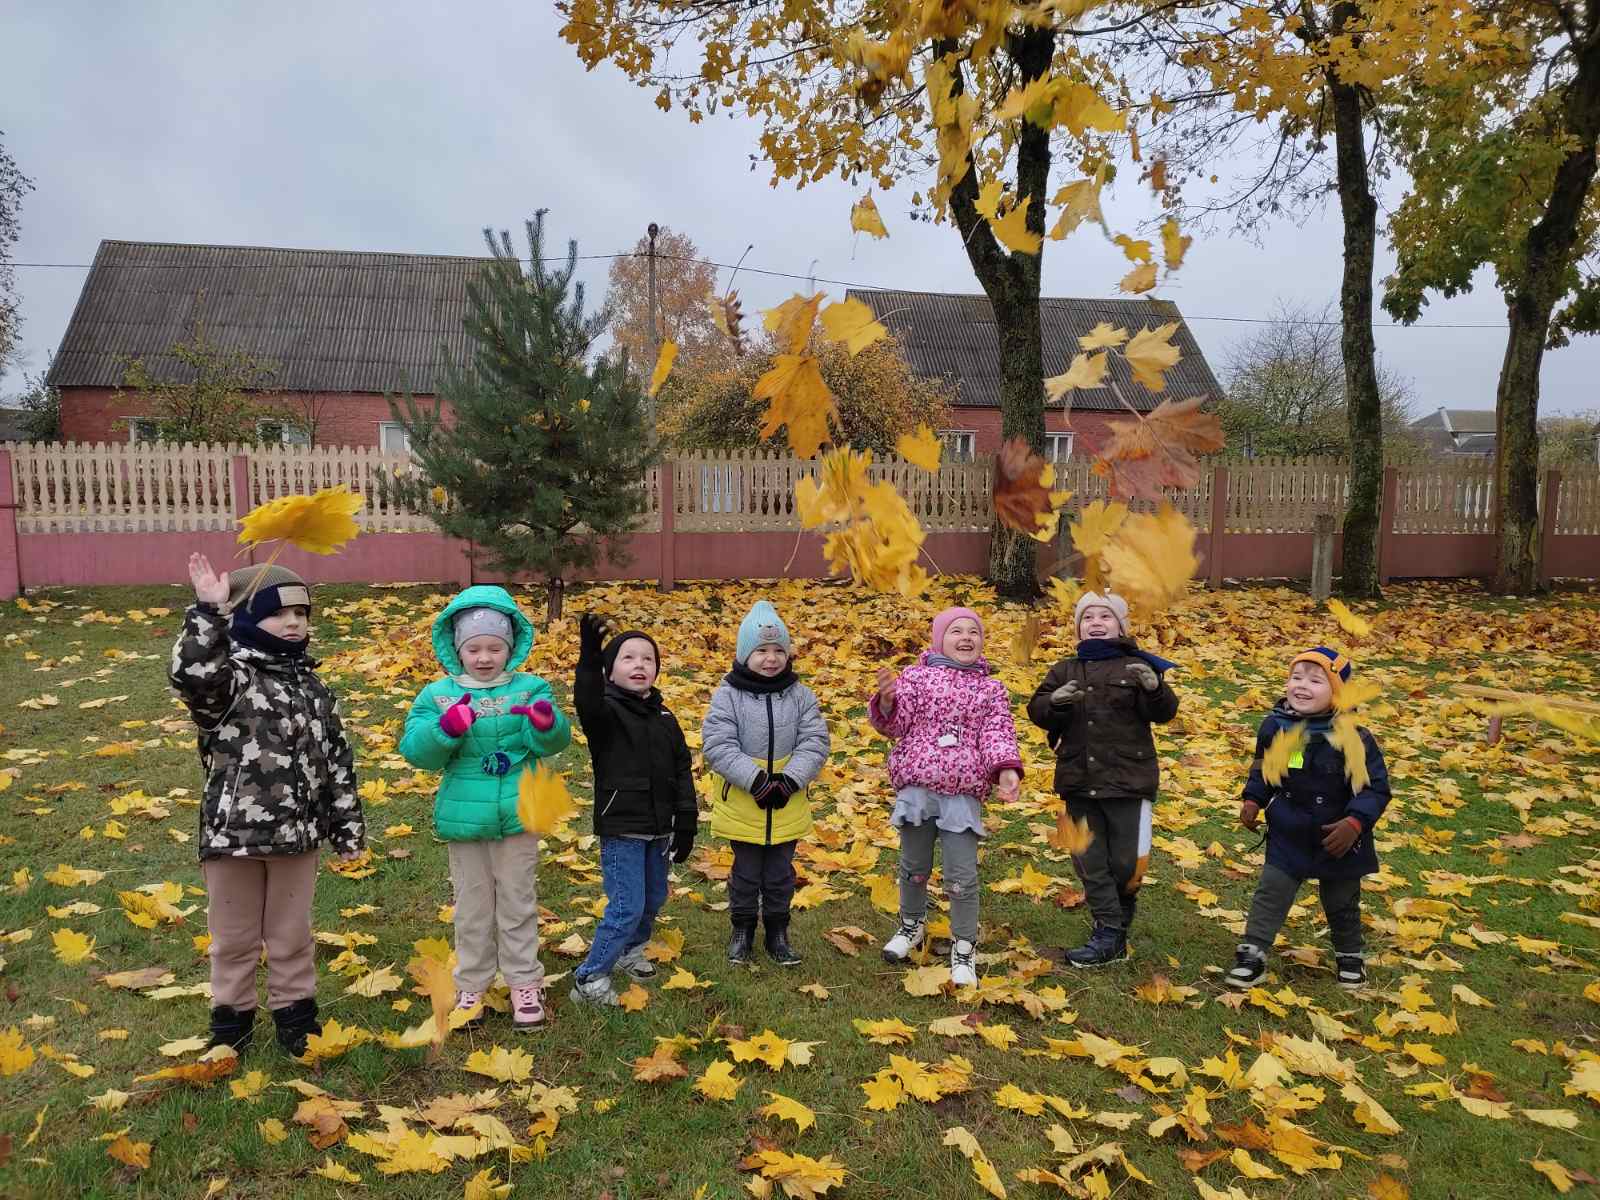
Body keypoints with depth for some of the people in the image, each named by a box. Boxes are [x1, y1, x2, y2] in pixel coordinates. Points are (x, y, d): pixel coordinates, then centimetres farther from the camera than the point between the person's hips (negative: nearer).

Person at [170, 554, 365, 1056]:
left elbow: (337, 759, 8)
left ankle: (295, 1011, 34)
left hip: (297, 832, 3)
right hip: (233, 831, -3)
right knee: (234, 937, 14)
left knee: (291, 934, 16)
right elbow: (191, 673, -35)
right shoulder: (228, 677, -9)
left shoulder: (310, 687, 5)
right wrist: (209, 611, -38)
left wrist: (348, 825, 7)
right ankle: (231, 1015, 33)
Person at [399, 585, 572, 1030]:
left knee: (518, 902, 13)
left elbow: (554, 743, -13)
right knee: (472, 907, 15)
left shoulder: (530, 689, -4)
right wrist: (446, 728, -29)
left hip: (518, 815, -1)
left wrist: (546, 722, -36)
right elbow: (416, 751, -10)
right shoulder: (437, 695, -3)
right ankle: (471, 985, 31)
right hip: (465, 818, 1)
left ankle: (524, 982, 27)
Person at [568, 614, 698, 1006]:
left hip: (658, 828, 7)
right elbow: (586, 701, -38)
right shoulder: (606, 710, -12)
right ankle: (589, 980, 8)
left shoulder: (664, 717, 6)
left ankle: (631, 950, 45)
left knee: (654, 900, 19)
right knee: (627, 907, -7)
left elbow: (682, 771, 8)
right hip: (621, 828, -6)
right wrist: (589, 655, -54)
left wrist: (686, 825, 4)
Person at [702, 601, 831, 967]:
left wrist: (790, 779, -19)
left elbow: (815, 742, -6)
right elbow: (717, 745, -18)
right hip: (741, 806, -2)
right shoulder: (728, 695, -11)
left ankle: (777, 932, 33)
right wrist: (755, 779, -25)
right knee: (746, 873, 13)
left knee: (780, 874, 15)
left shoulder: (800, 695, -3)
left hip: (787, 808, 2)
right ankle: (742, 929, 33)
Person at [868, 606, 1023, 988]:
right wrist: (886, 701, -24)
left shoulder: (992, 690, 10)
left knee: (963, 876, -1)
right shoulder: (916, 676, 3)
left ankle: (964, 948, 18)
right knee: (914, 867, 13)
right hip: (916, 787, 0)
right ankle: (912, 925, 39)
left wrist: (1006, 769, -18)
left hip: (963, 793, 0)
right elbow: (896, 724, -2)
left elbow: (998, 733, 0)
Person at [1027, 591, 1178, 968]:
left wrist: (1155, 688, -31)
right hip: (1078, 782, 4)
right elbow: (1036, 712, 3)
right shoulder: (1065, 670, 8)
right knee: (1089, 862, 7)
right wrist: (1054, 701, -20)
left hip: (1128, 781, -3)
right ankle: (1110, 935, 17)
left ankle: (1121, 910, 34)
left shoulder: (1134, 667, -2)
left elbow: (1164, 712, -10)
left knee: (1125, 862, 5)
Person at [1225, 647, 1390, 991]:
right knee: (1270, 895, 3)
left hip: (1338, 840, -2)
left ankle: (1350, 956, 41)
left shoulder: (1353, 739, -22)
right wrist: (1252, 801, 1)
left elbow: (1376, 788, -16)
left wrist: (1354, 823, -26)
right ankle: (1252, 953, 13)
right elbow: (1261, 769, 9)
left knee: (1342, 905, 18)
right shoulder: (1275, 727, -10)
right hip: (1288, 837, 2)